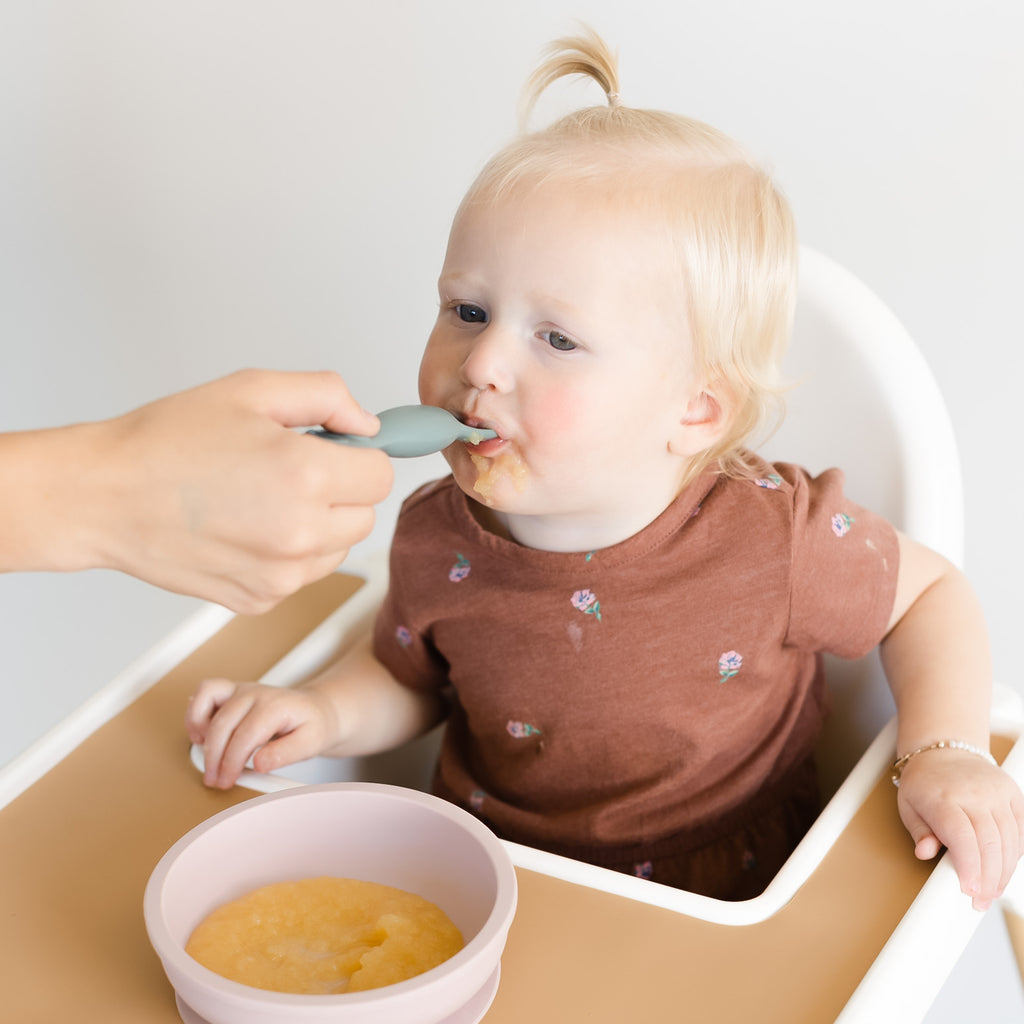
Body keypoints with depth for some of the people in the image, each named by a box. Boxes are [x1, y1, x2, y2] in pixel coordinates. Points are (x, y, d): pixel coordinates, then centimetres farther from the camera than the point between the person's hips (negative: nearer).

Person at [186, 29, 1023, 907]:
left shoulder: (774, 538, -21)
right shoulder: (438, 541, -11)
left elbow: (930, 591, -1)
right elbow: (407, 676, 10)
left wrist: (948, 756, -15)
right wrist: (324, 711, -9)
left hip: (718, 910, -6)